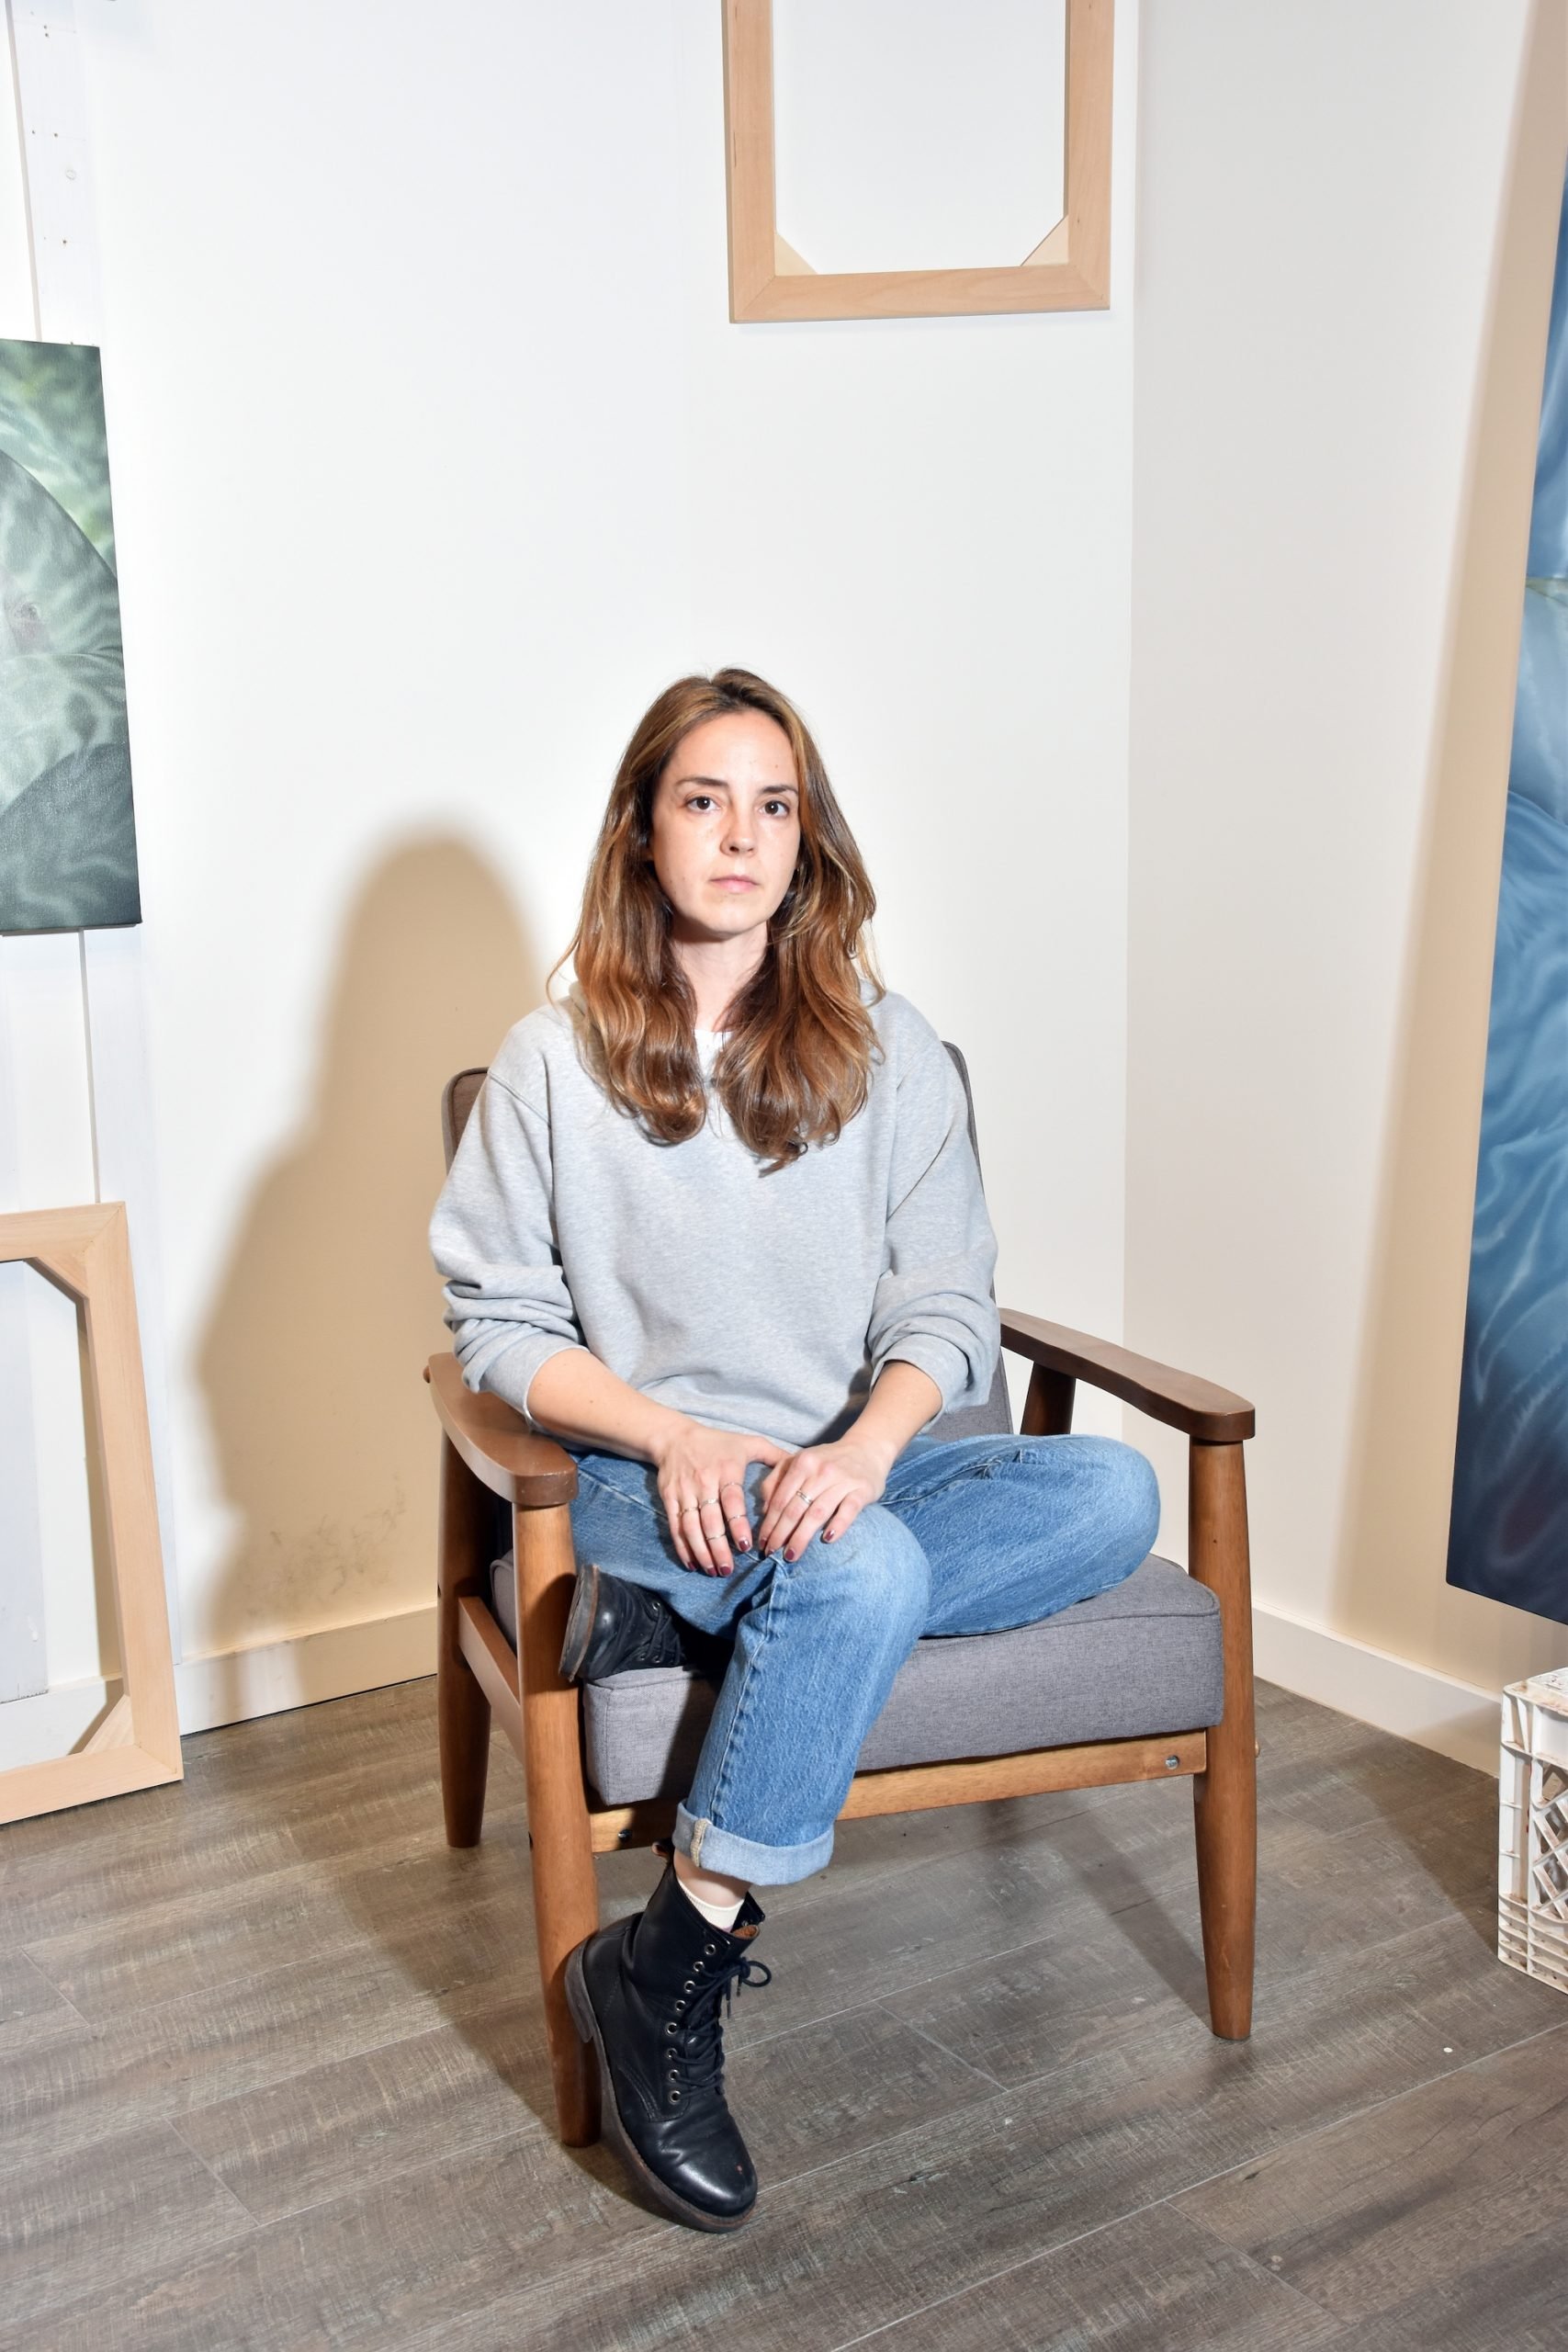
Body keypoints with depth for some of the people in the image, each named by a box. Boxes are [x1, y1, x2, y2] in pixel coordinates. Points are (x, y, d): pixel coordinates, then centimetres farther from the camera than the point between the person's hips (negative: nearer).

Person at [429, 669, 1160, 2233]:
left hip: (849, 1471, 4)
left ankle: (681, 1622, -24)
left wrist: (867, 1445, -22)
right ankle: (666, 1975, -21)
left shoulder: (887, 1051, 5)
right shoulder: (555, 1062, -1)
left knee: (1114, 1495, -24)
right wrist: (674, 1437, -17)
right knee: (865, 1573, -35)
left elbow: (947, 1309, 0)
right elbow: (499, 1324, -1)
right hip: (641, 1478, -3)